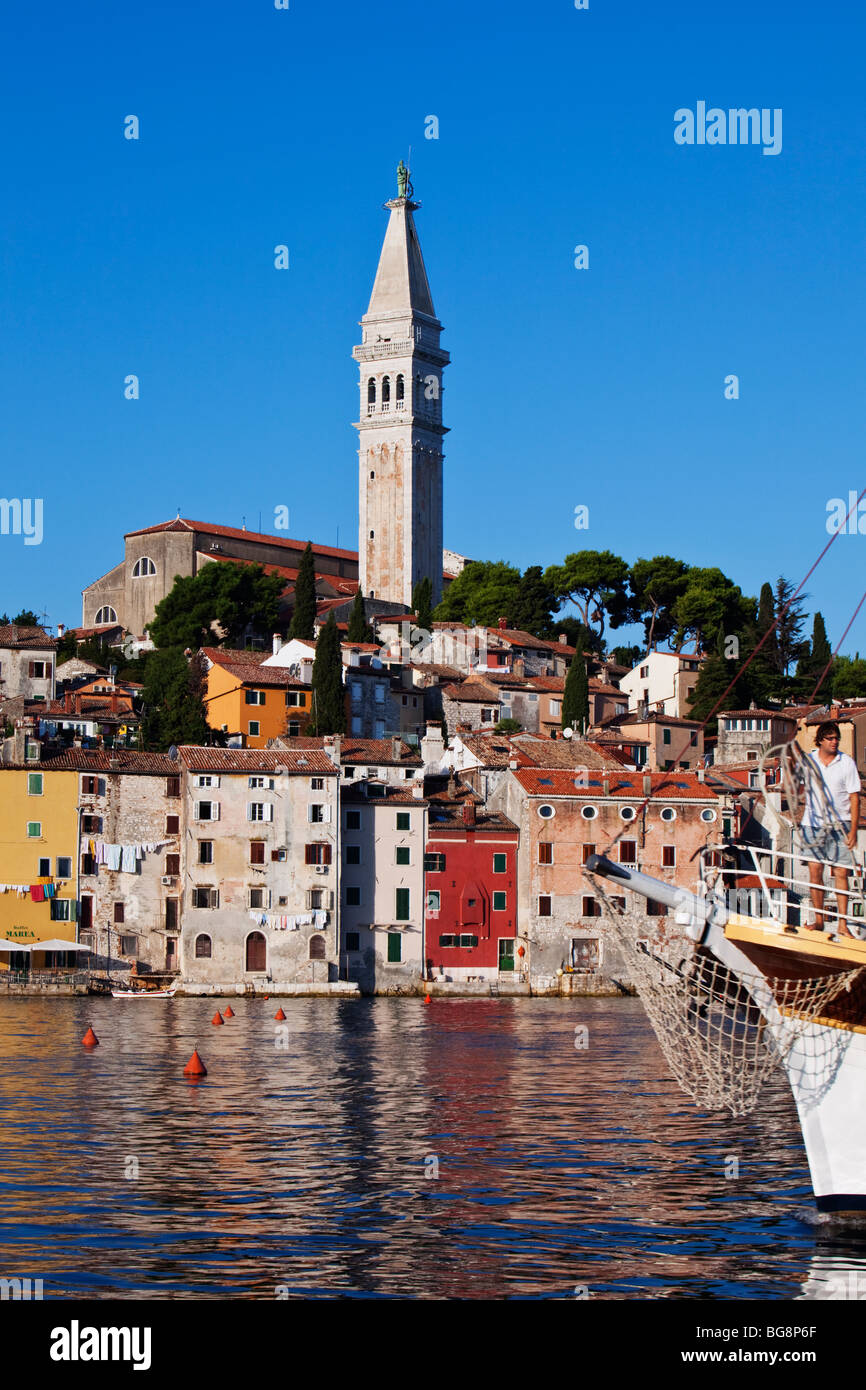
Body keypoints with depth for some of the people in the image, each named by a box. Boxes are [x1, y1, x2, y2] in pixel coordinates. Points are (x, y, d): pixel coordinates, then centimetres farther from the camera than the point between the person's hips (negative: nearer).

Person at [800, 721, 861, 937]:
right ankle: (819, 919, 10)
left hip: (840, 825, -1)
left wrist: (853, 830, -7)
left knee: (841, 873, -3)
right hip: (813, 823, 2)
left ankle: (842, 923, 0)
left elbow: (854, 798, -1)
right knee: (815, 871, 0)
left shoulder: (847, 763, -1)